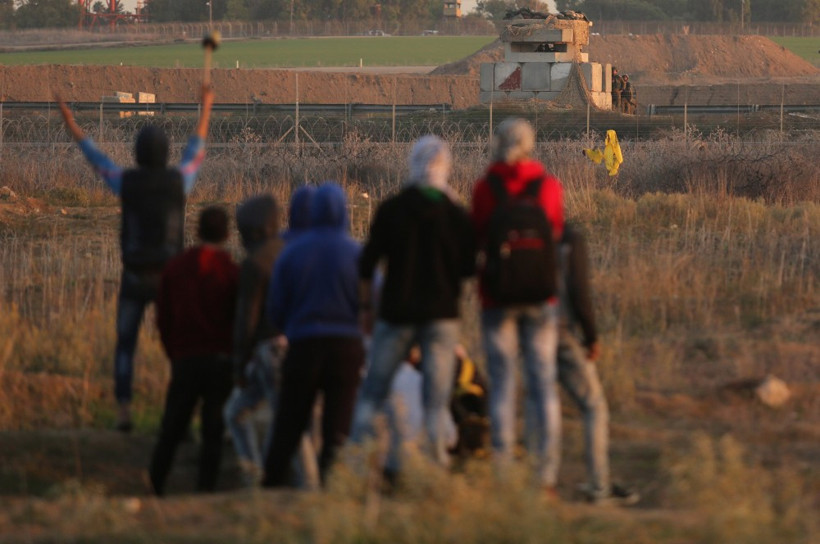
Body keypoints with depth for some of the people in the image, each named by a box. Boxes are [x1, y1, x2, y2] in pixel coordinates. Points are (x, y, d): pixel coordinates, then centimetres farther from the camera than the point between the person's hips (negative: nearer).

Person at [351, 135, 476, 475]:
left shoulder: (390, 210, -3)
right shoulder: (456, 215, -4)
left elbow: (367, 263, -2)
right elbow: (468, 268, 1)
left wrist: (365, 307, 7)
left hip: (396, 312, 0)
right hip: (441, 315, 0)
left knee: (373, 391, 10)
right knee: (436, 398, 3)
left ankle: (357, 448, 3)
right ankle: (436, 456, -3)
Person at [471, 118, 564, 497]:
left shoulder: (486, 188, -7)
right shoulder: (548, 186, -4)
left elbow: (477, 238, 4)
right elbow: (556, 233, 6)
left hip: (498, 298, -1)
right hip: (541, 296, 1)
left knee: (501, 385, 4)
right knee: (543, 386, 6)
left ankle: (503, 476, 1)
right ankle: (545, 477, 5)